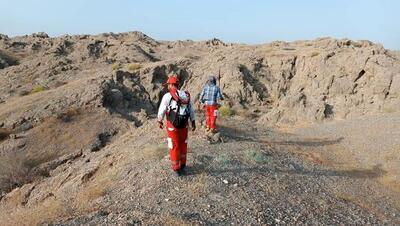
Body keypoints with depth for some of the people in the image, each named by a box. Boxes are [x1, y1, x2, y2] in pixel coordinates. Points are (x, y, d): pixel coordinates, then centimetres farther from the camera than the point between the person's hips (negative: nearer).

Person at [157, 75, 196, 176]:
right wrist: (193, 123, 17)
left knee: (174, 147, 9)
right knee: (183, 145, 21)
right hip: (184, 125, 5)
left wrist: (160, 121, 10)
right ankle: (182, 165, 35)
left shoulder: (167, 96, -13)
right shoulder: (186, 95, 2)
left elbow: (161, 111, -7)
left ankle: (176, 169, 18)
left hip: (172, 126, -4)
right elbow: (191, 111, 7)